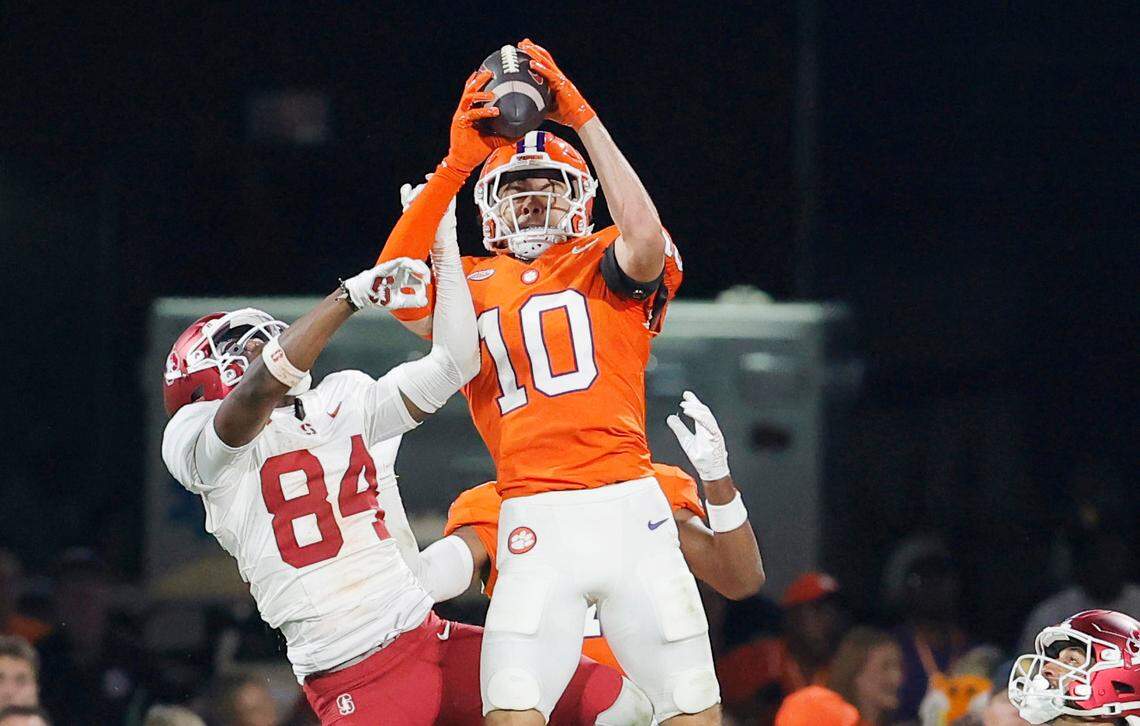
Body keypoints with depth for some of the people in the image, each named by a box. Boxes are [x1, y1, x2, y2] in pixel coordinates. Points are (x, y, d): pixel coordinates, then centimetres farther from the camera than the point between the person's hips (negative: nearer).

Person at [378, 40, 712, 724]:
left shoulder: (605, 263, 11)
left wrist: (583, 118, -10)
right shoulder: (472, 284, 16)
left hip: (629, 505, -1)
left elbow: (646, 237, -13)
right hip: (535, 521, 1)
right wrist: (456, 163, -9)